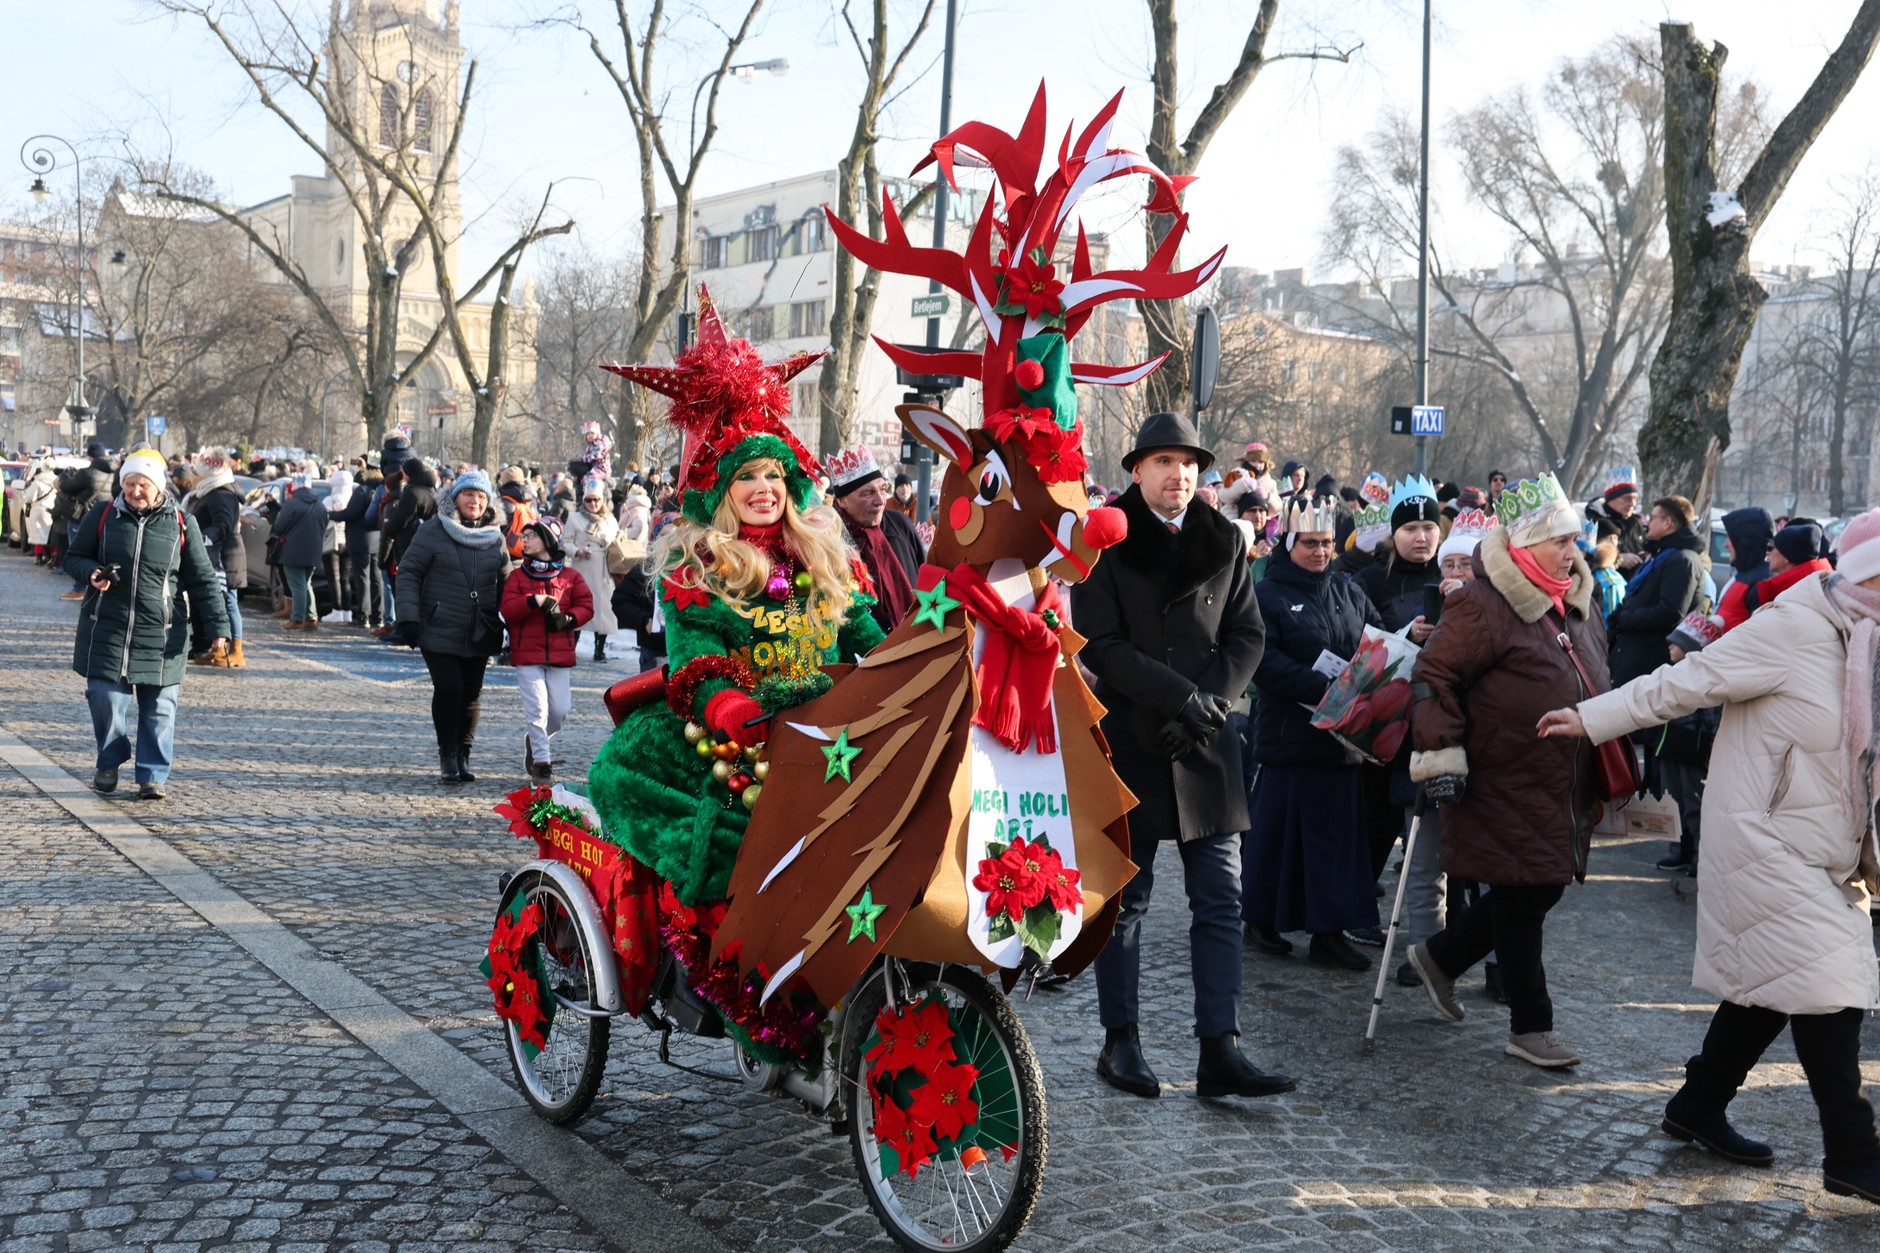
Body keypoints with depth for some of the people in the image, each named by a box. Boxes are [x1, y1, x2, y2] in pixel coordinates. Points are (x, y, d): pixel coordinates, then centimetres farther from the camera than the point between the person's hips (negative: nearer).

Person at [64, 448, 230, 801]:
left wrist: (217, 625, -3)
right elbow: (74, 557, 12)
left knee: (159, 707, 1)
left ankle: (152, 775, 11)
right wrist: (91, 573, -11)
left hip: (161, 633, 0)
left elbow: (202, 579, 3)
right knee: (106, 699, 0)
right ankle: (108, 763, 23)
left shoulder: (181, 523, 1)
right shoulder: (102, 516, 3)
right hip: (107, 629, 0)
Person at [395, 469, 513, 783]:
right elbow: (408, 572, -4)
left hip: (479, 635, 4)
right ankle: (447, 757, 4)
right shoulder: (434, 531, -3)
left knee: (472, 693, 6)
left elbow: (505, 585, 16)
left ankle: (463, 757, 19)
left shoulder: (495, 537, 9)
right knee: (448, 689, -10)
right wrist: (408, 617, -12)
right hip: (439, 630, -4)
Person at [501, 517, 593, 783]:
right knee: (537, 709, -8)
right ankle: (541, 763, 0)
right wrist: (534, 601, -20)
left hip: (561, 655, 1)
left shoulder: (570, 577, 8)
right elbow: (508, 609, -5)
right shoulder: (517, 576, 6)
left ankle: (535, 741, 29)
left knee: (560, 711, 1)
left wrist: (568, 618, -15)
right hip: (527, 655, -1)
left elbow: (586, 606, 3)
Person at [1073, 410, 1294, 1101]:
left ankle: (1220, 1051, 3)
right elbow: (1099, 643, -8)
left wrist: (1210, 700, -9)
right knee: (1125, 900, 6)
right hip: (1129, 740, -3)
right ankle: (1121, 1041, 17)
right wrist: (1179, 696, -16)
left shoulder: (1223, 539, 11)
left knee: (1221, 901, 0)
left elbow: (1247, 634, 8)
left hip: (1207, 741, 3)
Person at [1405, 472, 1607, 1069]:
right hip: (1504, 788, -9)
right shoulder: (1482, 608, -17)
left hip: (1563, 789, 9)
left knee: (1544, 888, 14)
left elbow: (1595, 682, 24)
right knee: (1521, 898, 0)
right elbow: (1434, 677, -17)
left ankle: (1440, 956, 33)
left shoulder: (1575, 605, 11)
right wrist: (1441, 753, -22)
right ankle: (1530, 1026, 14)